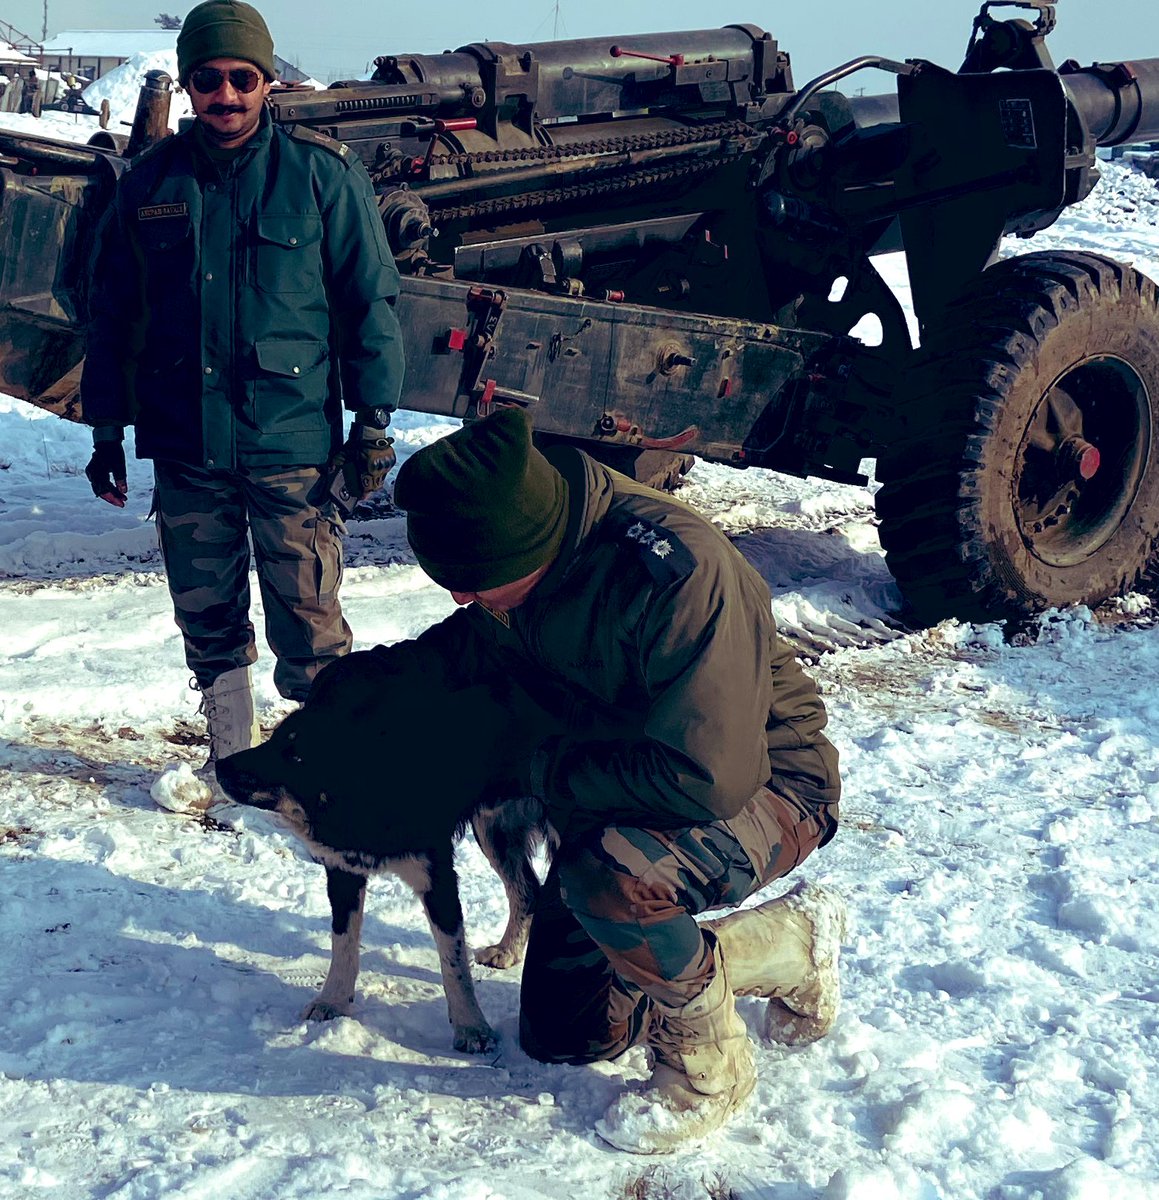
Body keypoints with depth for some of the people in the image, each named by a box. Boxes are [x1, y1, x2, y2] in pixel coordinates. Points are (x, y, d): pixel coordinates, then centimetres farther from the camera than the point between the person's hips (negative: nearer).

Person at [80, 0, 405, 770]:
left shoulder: (323, 173, -1)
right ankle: (230, 758, 28)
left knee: (308, 622, -2)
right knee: (206, 618, 12)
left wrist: (373, 418, -3)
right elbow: (112, 315, 13)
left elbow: (371, 300, 1)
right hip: (184, 447, 4)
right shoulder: (151, 182, 7)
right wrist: (106, 431, 13)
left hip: (293, 445, -3)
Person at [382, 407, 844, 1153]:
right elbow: (472, 643, 10)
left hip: (757, 782, -8)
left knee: (605, 876, -39)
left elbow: (706, 777, -38)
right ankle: (788, 948, 25)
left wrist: (540, 770, -24)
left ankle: (708, 1068, -9)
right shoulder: (525, 559, -13)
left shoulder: (680, 574, -36)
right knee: (561, 1034, 11)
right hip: (622, 786, 8)